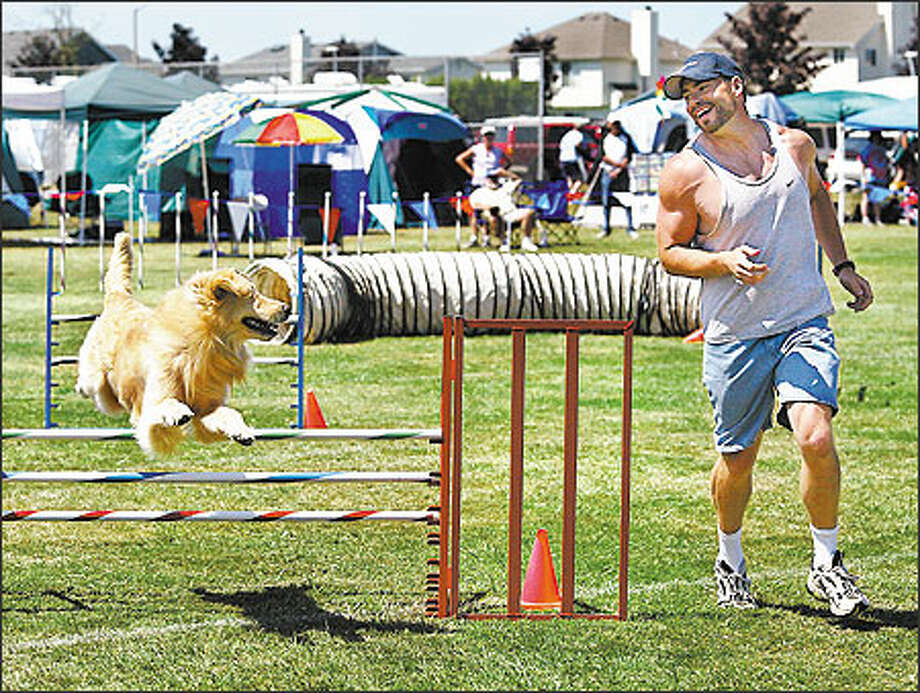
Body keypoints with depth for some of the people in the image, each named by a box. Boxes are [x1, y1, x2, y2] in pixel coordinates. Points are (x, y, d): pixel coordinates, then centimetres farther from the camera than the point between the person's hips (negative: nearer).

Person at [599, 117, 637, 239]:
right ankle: (606, 228, 12)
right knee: (606, 202, 3)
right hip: (607, 172, 1)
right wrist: (618, 164, -12)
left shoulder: (626, 138, 7)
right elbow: (603, 157, -1)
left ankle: (630, 229, -5)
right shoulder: (605, 139, 7)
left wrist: (618, 171, -9)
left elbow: (628, 157, 1)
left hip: (622, 173, -1)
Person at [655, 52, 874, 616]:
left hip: (805, 322, 1)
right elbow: (671, 252, 1)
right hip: (733, 335, -1)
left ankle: (827, 566, 2)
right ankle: (731, 562, 33)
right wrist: (724, 262, -17)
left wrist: (843, 265, 20)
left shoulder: (794, 145, 4)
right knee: (738, 459, 7)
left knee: (816, 439, -16)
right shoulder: (686, 172, -5)